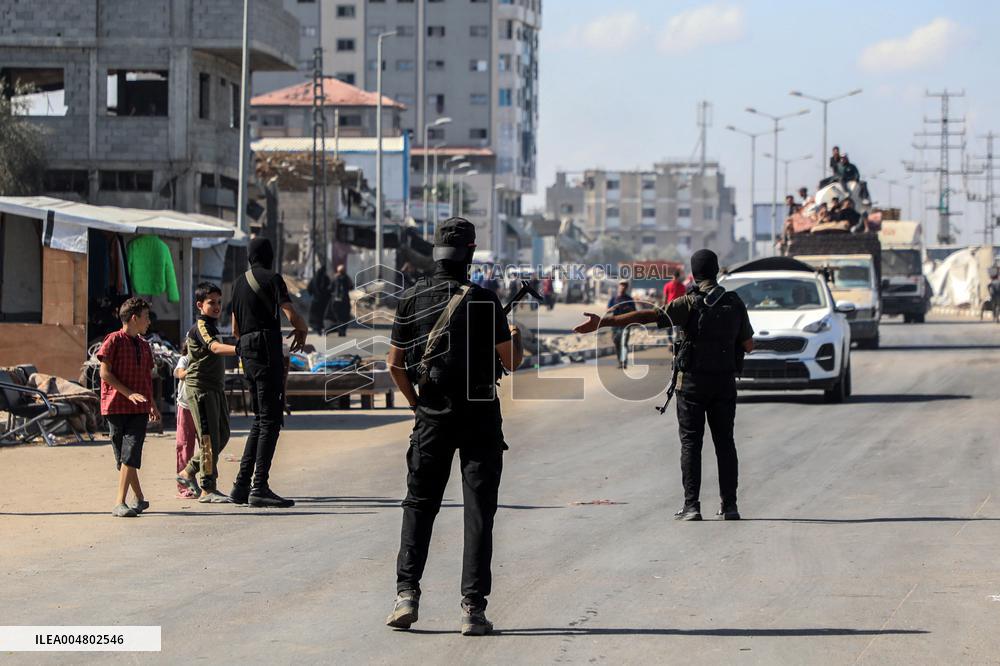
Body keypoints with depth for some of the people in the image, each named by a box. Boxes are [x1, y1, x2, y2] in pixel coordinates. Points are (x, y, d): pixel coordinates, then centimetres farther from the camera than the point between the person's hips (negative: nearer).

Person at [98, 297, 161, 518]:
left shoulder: (143, 346, 17)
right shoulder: (114, 340, -3)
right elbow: (105, 373, -9)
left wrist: (153, 405, 24)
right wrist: (129, 394, -15)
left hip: (139, 408, 4)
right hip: (117, 406, -4)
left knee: (131, 455, -10)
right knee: (123, 457, 2)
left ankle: (120, 503, -14)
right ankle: (140, 499, 14)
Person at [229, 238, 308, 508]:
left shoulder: (238, 283, 18)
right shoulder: (272, 279, -5)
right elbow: (291, 315, -14)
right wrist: (302, 330, 6)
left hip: (247, 352, 8)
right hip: (267, 350, -8)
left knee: (260, 420, 15)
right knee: (270, 420, -8)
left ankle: (241, 485, 10)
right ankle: (259, 488, -15)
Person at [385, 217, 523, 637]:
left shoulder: (412, 299, 0)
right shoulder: (483, 300, -10)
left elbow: (395, 363, 5)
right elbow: (511, 362, -4)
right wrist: (516, 336, 18)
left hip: (432, 415, 3)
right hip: (479, 416, -3)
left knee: (419, 504, 14)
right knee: (478, 510, 1)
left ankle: (407, 594, 3)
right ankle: (473, 608, -4)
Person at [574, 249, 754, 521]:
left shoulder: (690, 304, -10)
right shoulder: (735, 304, 2)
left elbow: (647, 316, -19)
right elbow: (748, 345, 9)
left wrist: (603, 322, -21)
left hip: (693, 381, -3)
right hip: (725, 382, 3)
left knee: (691, 443, 1)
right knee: (724, 442, 8)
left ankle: (691, 506, -5)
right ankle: (729, 505, 5)